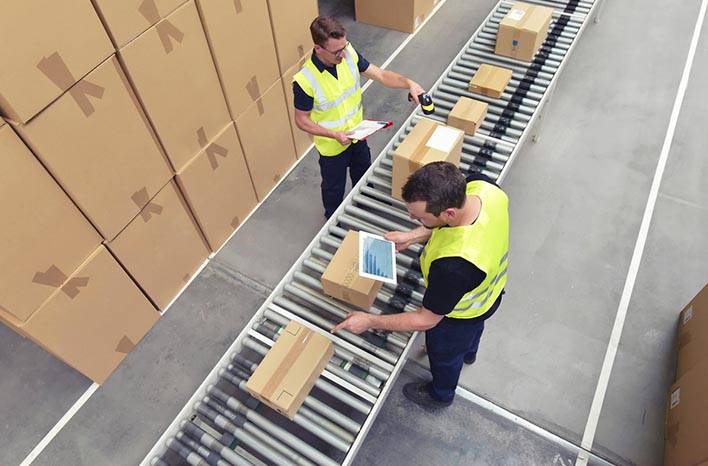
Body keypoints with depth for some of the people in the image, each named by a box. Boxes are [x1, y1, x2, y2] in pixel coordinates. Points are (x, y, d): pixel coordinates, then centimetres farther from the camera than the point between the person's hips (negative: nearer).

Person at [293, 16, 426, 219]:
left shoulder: (349, 54, -18)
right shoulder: (305, 81, -31)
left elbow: (381, 75, -13)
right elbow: (302, 120, -19)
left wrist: (409, 83, -30)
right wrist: (335, 134, -29)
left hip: (358, 134, 6)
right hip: (332, 146, -5)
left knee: (363, 177, 29)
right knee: (334, 188, 19)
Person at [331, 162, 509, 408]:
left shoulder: (453, 265, -50)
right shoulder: (481, 185, -31)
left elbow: (427, 320, -31)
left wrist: (370, 321, -22)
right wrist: (413, 236, -12)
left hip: (459, 315, -6)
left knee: (444, 352, 28)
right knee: (472, 328, 39)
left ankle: (441, 394, 62)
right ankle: (468, 352, 75)